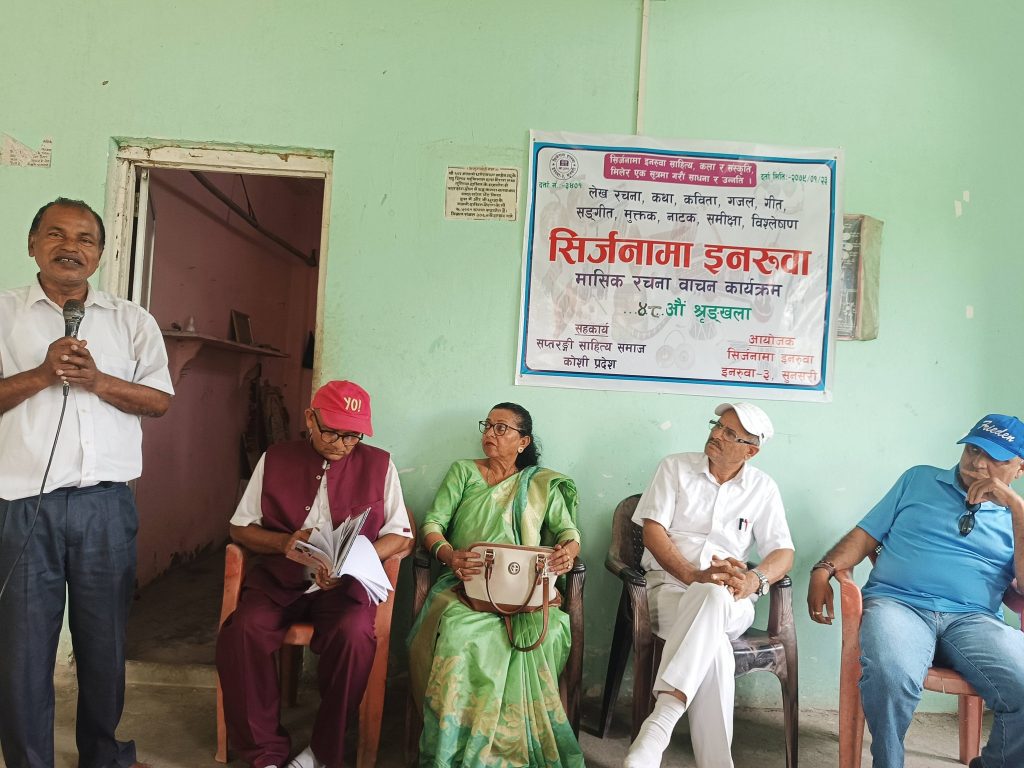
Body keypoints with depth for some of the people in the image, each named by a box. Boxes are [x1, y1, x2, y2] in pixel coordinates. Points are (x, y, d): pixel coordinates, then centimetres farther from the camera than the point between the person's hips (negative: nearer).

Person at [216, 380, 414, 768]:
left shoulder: (379, 464, 2)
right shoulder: (275, 459, 6)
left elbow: (401, 537, 2)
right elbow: (240, 527, 10)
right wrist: (284, 542, -11)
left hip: (346, 583, -1)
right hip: (280, 578, 2)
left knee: (354, 634, -31)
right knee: (242, 630, -27)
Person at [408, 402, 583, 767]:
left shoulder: (542, 483, 17)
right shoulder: (463, 471, 16)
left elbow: (568, 530, 10)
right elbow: (432, 522, 6)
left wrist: (568, 550, -16)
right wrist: (447, 554, -16)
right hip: (465, 583, 0)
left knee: (547, 628, -33)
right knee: (457, 625, -35)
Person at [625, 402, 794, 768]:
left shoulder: (763, 488, 10)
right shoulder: (675, 468, 5)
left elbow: (783, 552, 5)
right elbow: (652, 531, -4)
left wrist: (754, 580, -19)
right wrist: (694, 576, -19)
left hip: (729, 603, 1)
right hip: (669, 585, 0)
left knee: (713, 597, -39)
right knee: (714, 651, -35)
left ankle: (657, 728, -43)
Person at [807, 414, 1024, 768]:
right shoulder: (919, 479, 19)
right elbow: (866, 535, 14)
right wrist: (824, 569, -3)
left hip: (974, 619, 2)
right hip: (897, 603, -1)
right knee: (890, 676, -36)